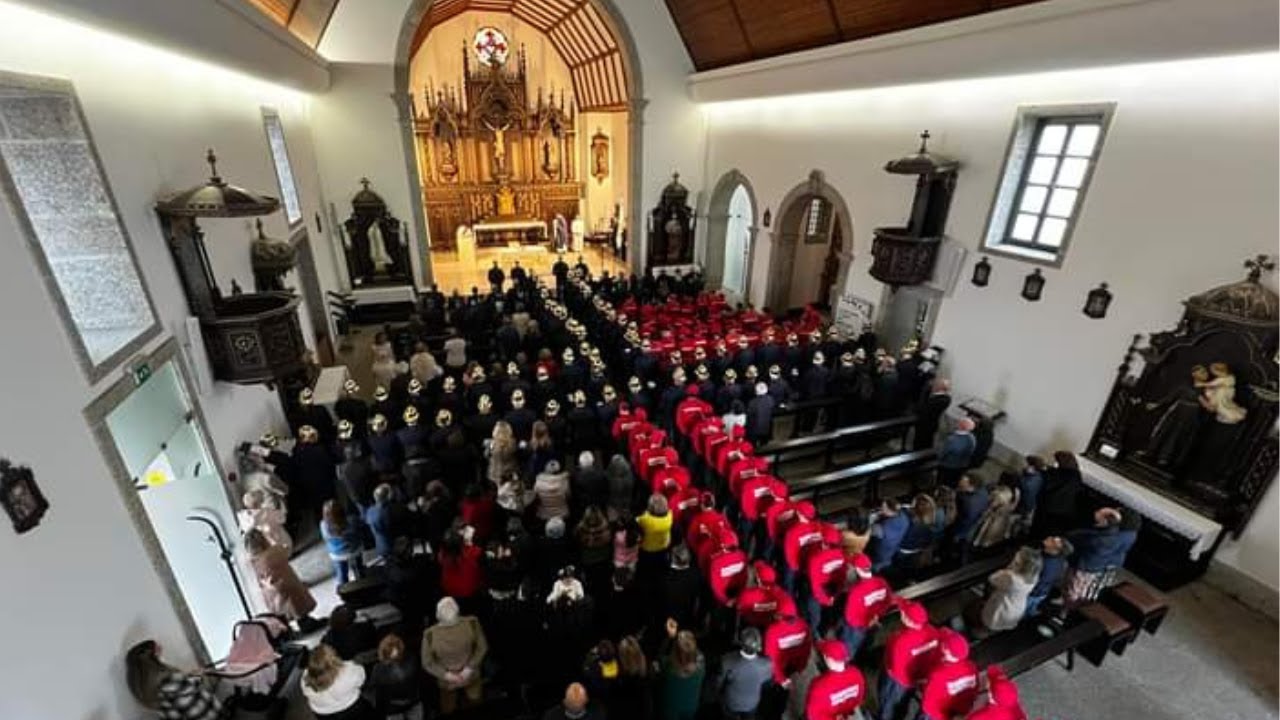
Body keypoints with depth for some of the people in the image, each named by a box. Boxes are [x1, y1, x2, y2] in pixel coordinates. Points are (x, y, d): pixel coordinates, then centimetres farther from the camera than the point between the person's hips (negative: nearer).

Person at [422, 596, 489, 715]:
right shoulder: (430, 634, -24)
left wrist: (470, 667, -17)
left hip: (469, 674, 0)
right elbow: (427, 663, -11)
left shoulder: (471, 623, -22)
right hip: (447, 679, 0)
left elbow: (482, 647, -10)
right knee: (448, 710, 19)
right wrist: (445, 675, -19)